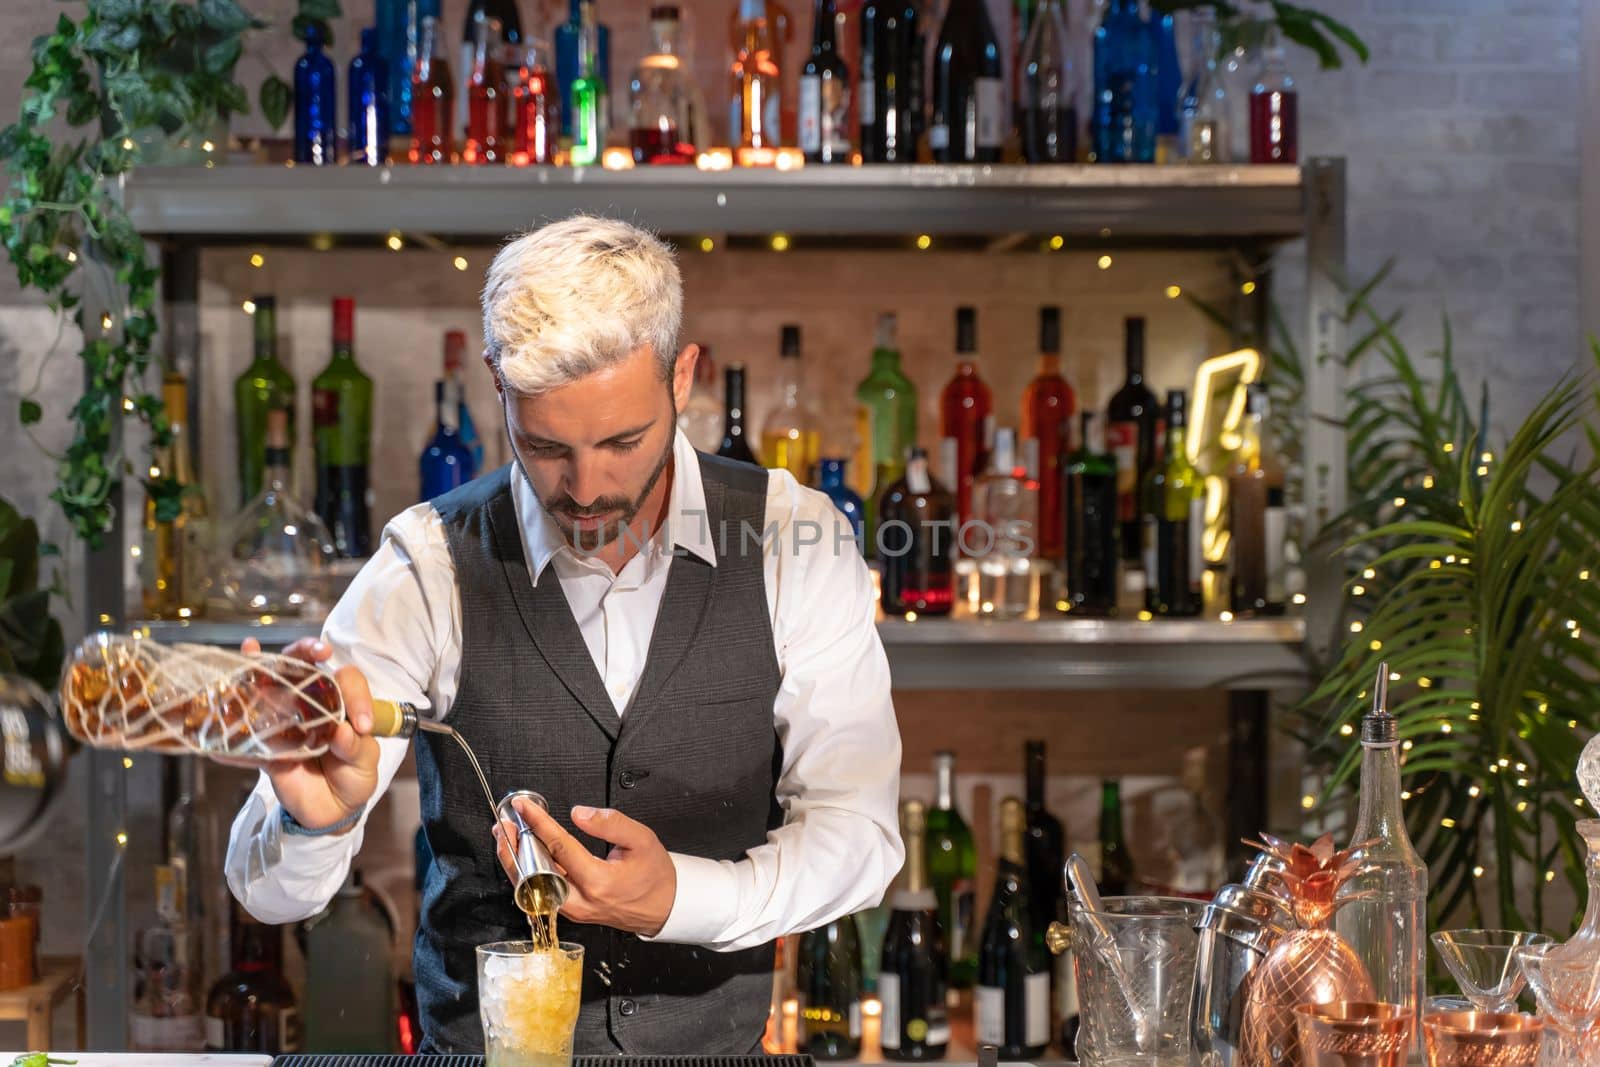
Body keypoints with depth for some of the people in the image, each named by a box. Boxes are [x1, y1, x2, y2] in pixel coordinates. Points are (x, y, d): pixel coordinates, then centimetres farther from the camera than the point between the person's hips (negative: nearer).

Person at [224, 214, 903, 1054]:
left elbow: (857, 834, -4)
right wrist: (315, 818, -32)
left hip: (713, 1046, 0)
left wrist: (681, 899, -21)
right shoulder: (432, 565, -7)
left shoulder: (793, 543, -5)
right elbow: (269, 890, -10)